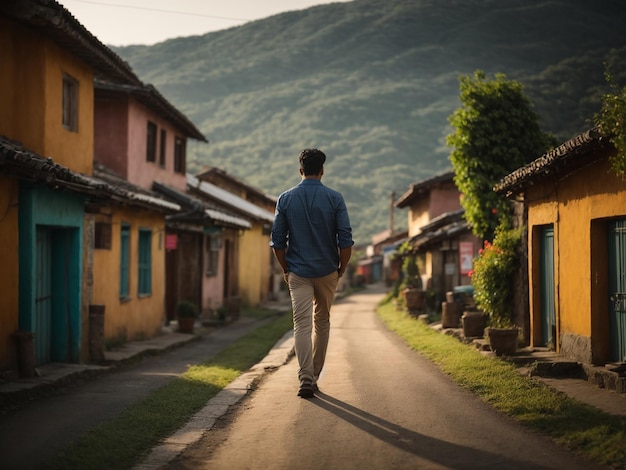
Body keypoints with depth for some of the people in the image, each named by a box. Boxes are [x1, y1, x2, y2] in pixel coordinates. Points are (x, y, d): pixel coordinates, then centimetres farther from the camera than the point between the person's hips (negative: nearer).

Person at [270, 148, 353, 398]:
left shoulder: (286, 199, -1)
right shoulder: (334, 198, -4)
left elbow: (277, 241, 0)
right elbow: (346, 240, -8)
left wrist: (285, 269, 12)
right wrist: (341, 270, 6)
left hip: (298, 272, 0)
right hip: (327, 271, 0)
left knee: (302, 324, -3)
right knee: (322, 323, 15)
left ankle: (306, 378, -15)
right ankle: (314, 376, 21)